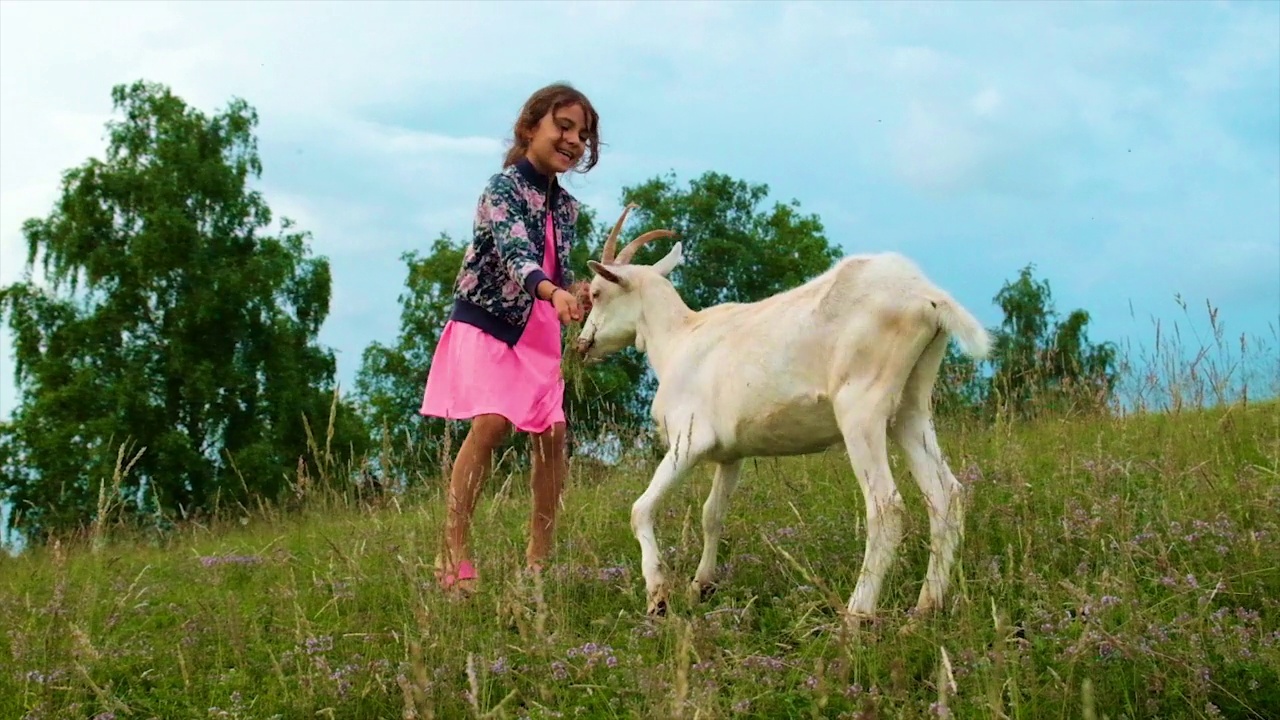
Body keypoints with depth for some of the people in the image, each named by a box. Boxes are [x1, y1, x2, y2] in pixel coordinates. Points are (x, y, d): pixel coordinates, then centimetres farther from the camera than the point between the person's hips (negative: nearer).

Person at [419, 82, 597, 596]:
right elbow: (514, 253, -29)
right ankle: (452, 557, -21)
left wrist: (583, 295, -4)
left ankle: (539, 558, 10)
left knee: (551, 433, 0)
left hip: (539, 332, 7)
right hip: (487, 321, -7)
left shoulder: (565, 205, 11)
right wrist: (553, 292, -48)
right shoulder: (505, 186, -12)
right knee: (491, 422, -22)